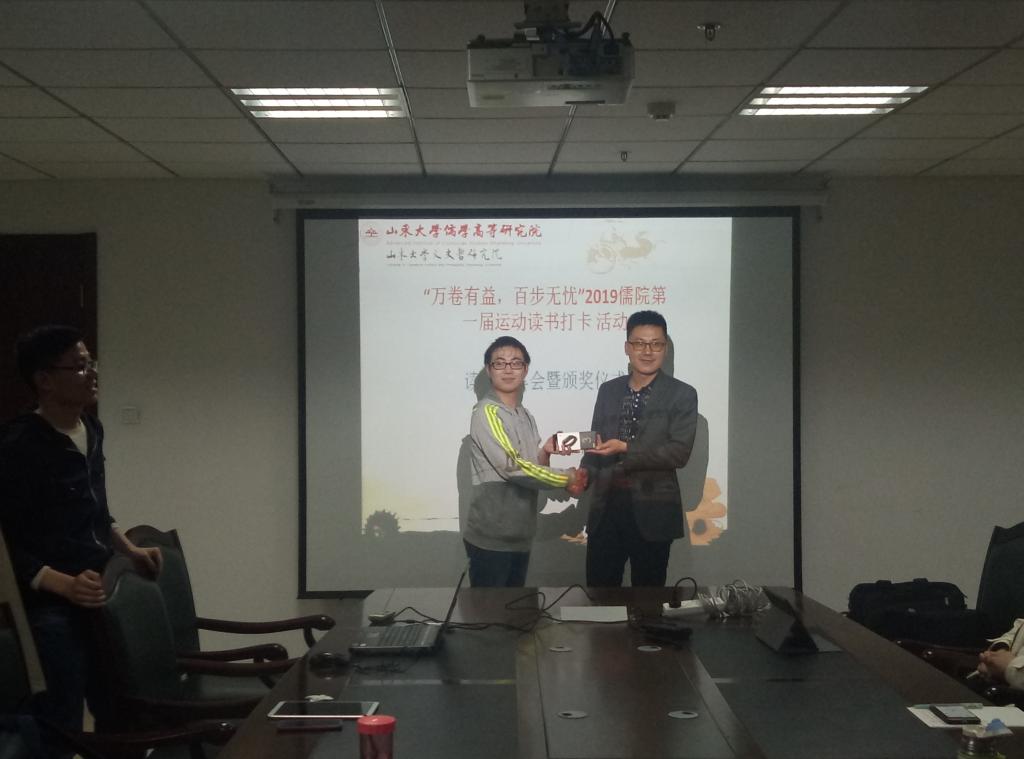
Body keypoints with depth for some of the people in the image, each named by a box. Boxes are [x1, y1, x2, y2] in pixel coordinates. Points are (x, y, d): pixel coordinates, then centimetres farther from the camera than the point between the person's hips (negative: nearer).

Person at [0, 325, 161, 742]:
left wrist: (130, 550, 15)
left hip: (99, 599, 8)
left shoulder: (92, 430, 7)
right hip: (51, 609, -8)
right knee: (60, 731, 0)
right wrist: (63, 585, -25)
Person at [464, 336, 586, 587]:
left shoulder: (526, 416, 13)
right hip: (490, 537, -8)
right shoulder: (486, 412, -13)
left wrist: (545, 453, -3)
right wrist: (567, 478, -13)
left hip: (520, 536, 8)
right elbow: (512, 467, -21)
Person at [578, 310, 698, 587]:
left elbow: (679, 452, -12)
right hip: (606, 508, 4)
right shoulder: (608, 390, 11)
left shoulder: (681, 395, -3)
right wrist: (584, 473, -6)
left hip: (651, 511, -3)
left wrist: (625, 449, -21)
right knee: (598, 589, 7)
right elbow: (597, 445, 15)